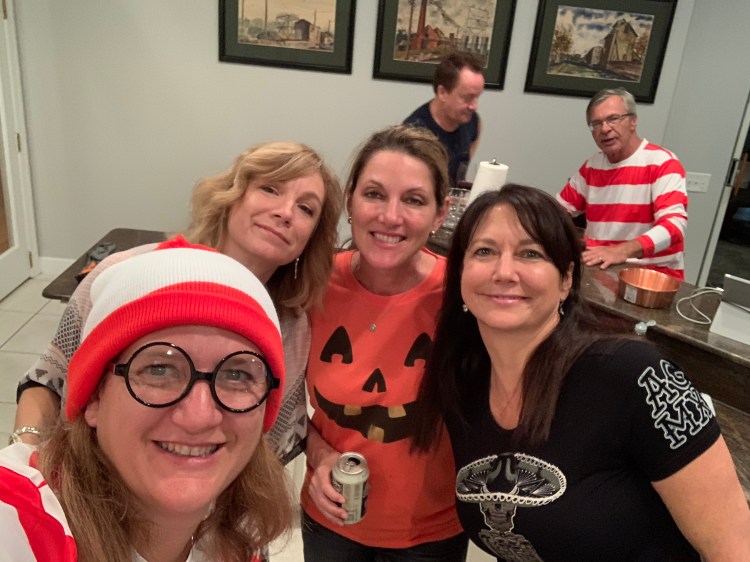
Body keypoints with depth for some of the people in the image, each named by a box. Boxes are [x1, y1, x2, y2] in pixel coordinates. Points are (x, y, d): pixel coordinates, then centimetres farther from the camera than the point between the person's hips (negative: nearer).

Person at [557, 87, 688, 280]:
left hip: (654, 274, -6)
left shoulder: (663, 163, -8)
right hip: (599, 268, 6)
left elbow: (675, 225, -20)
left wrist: (623, 250, -37)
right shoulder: (592, 166, 11)